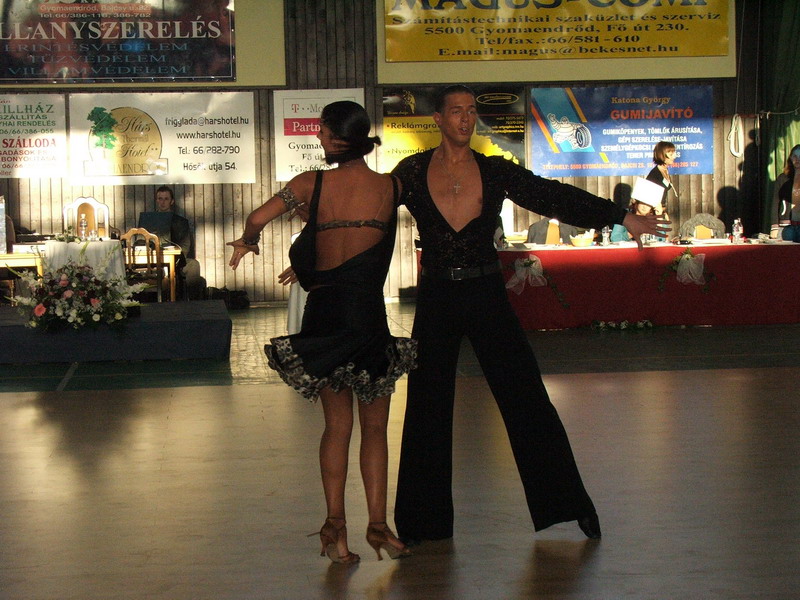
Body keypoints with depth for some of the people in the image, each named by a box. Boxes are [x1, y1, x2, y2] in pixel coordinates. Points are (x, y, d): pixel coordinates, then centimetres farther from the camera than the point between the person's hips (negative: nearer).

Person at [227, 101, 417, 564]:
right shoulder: (392, 188, -1)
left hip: (324, 312, 1)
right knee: (375, 426, 11)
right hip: (368, 313, -1)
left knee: (337, 425, 13)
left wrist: (248, 242, 13)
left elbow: (258, 219, -11)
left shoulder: (312, 184, -5)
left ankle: (335, 526, 11)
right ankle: (378, 524, 8)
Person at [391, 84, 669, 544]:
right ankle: (423, 522, 18)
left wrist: (623, 217, -10)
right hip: (436, 300, 0)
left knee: (527, 399, 0)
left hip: (487, 297, 0)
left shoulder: (495, 171, 3)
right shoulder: (412, 172, 1)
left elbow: (552, 196, -3)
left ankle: (568, 501, 12)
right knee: (427, 409, 6)